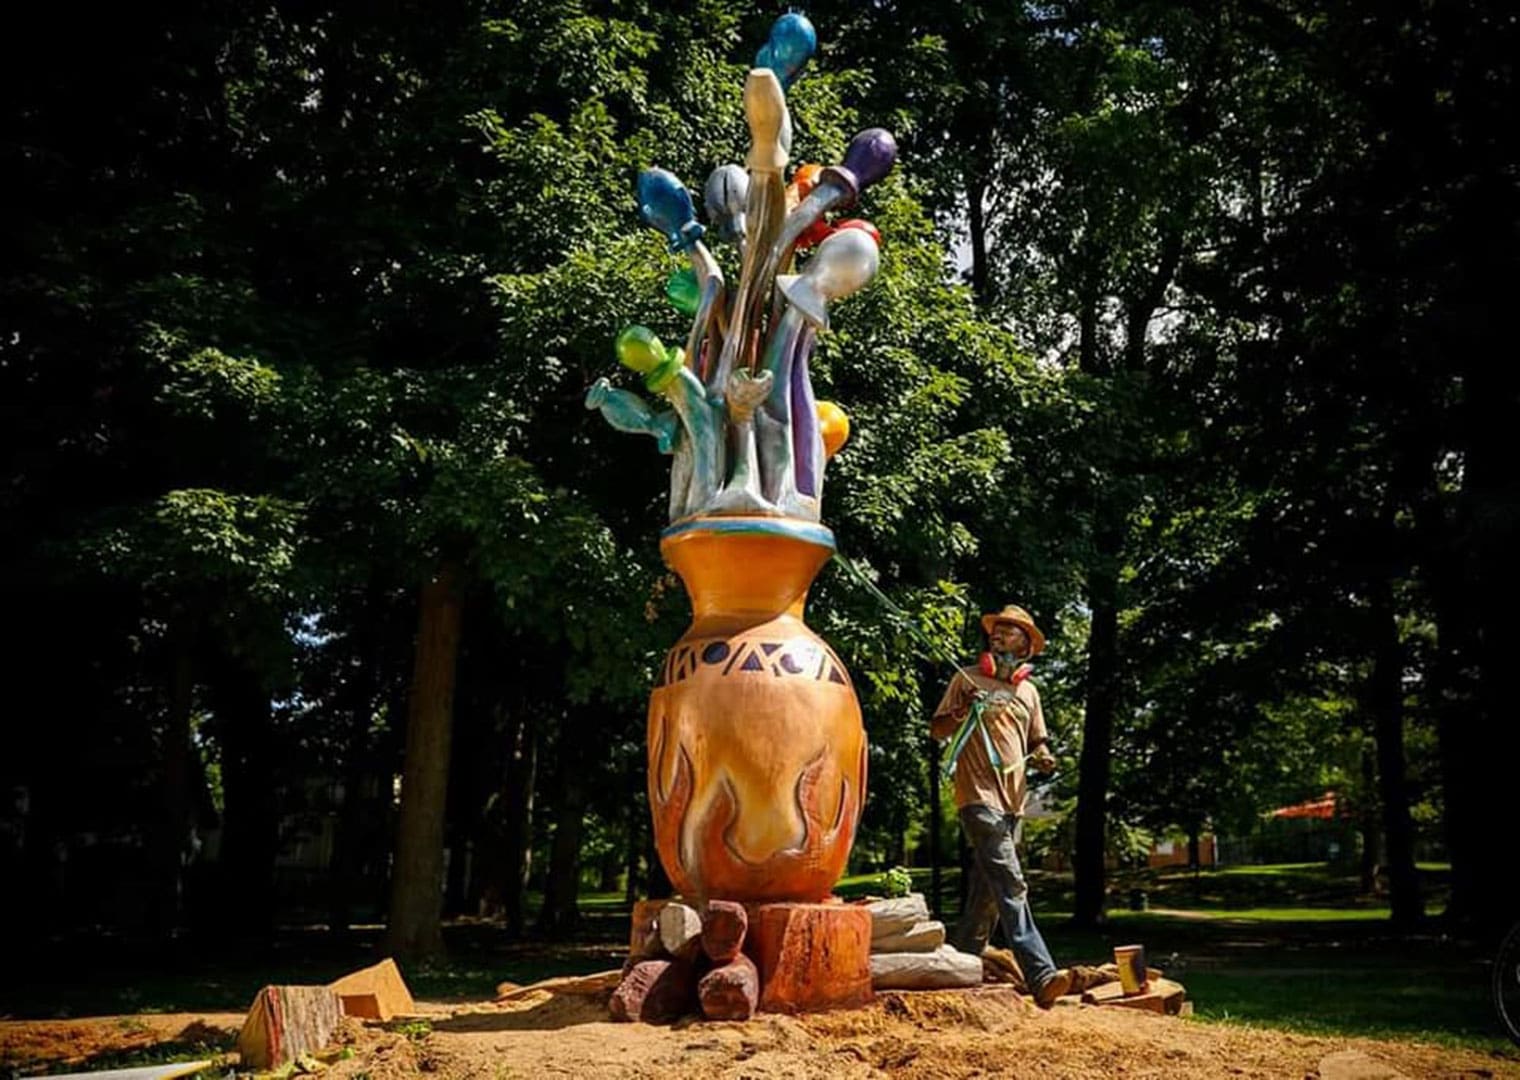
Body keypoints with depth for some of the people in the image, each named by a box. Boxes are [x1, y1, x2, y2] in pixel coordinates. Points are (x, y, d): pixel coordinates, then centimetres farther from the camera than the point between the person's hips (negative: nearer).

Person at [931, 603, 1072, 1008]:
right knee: (1010, 885, -18)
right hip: (978, 795, -6)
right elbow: (937, 730, 3)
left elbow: (1037, 742, 24)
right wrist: (961, 711, -17)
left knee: (988, 891, 10)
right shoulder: (968, 679, 3)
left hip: (1013, 799, 6)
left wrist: (1043, 758, 1)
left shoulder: (1028, 691, 18)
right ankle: (1041, 976, -26)